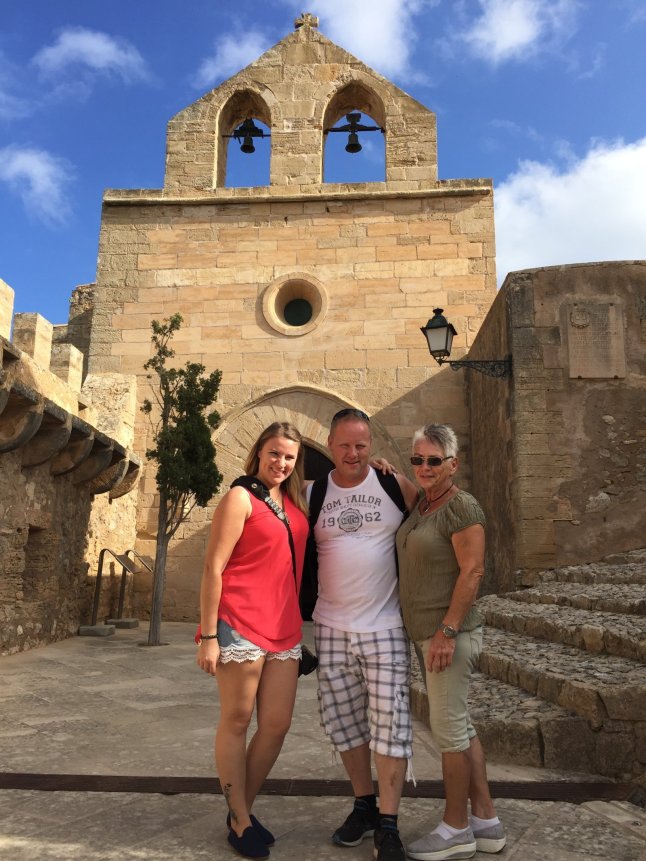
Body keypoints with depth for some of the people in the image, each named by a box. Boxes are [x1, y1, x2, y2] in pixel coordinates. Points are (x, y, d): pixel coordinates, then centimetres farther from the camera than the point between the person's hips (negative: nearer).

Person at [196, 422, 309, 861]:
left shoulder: (295, 503, 13)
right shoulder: (240, 498, -7)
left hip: (284, 629, 7)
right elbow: (213, 569, -9)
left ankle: (244, 807, 30)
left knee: (277, 725, 10)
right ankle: (239, 821, 22)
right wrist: (208, 636, -13)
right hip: (241, 626, -7)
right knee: (236, 722, 6)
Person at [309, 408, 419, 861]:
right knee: (343, 720, 11)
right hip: (332, 626, 3)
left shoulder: (395, 485, -3)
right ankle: (364, 806, 31)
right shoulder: (313, 493, 2)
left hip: (386, 626, -2)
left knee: (390, 722, -1)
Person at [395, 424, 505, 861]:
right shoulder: (420, 505, 9)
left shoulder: (462, 506, -15)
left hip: (450, 633, -9)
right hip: (427, 632, 9)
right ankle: (487, 821, 29)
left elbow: (472, 571, -19)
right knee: (460, 727, 16)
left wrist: (448, 631, -21)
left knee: (449, 728, 2)